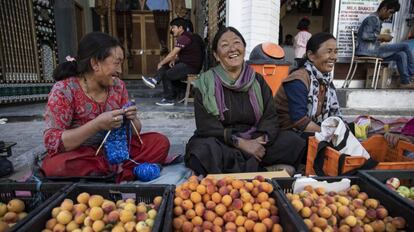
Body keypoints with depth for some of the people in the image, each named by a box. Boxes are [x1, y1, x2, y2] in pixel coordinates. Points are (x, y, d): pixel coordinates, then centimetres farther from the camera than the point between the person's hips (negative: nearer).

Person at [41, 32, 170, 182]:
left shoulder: (118, 86, -1)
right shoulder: (64, 90, -14)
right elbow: (51, 142, -20)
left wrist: (131, 120, -19)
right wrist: (97, 124, -32)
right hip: (78, 155, -3)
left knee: (160, 142, -12)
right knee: (55, 165, -36)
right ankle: (120, 168, -18)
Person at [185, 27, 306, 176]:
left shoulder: (258, 80, 8)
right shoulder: (205, 83, -2)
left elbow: (270, 117, 1)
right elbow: (206, 125, -11)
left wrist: (261, 140, -20)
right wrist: (241, 143, -20)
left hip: (254, 142, 3)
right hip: (220, 143, -2)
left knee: (294, 142, -15)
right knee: (203, 150, -35)